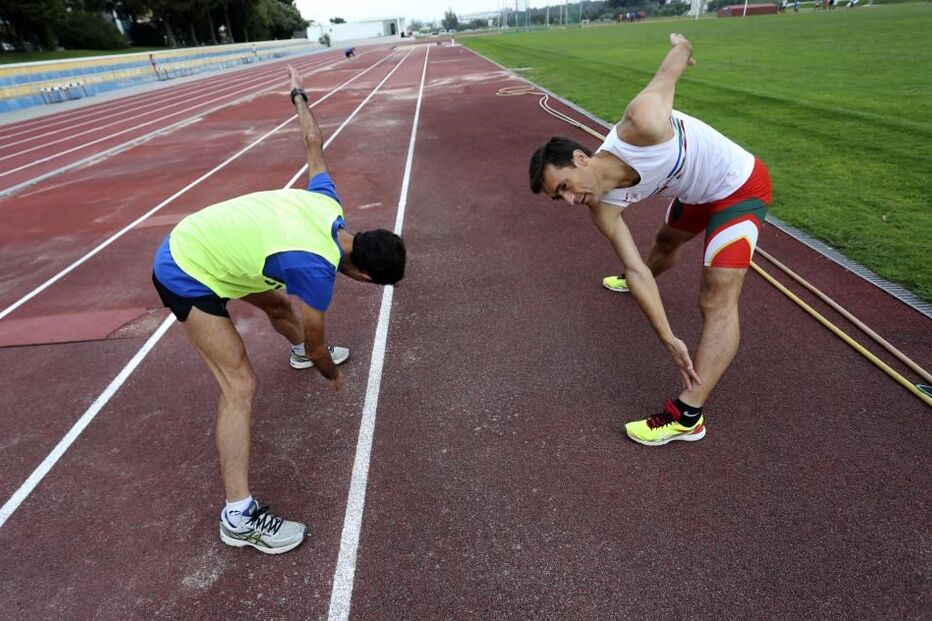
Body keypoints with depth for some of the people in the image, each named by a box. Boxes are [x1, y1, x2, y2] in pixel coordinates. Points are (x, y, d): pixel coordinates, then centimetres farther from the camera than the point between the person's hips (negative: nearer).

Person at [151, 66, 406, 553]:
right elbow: (319, 343, -14)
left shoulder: (328, 205, -11)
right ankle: (239, 516, -8)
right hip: (186, 275, -9)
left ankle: (297, 353, 61)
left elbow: (313, 146, 6)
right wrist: (332, 375, 7)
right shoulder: (316, 268, -30)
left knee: (279, 304, 27)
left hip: (197, 237, 9)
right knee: (240, 385, -14)